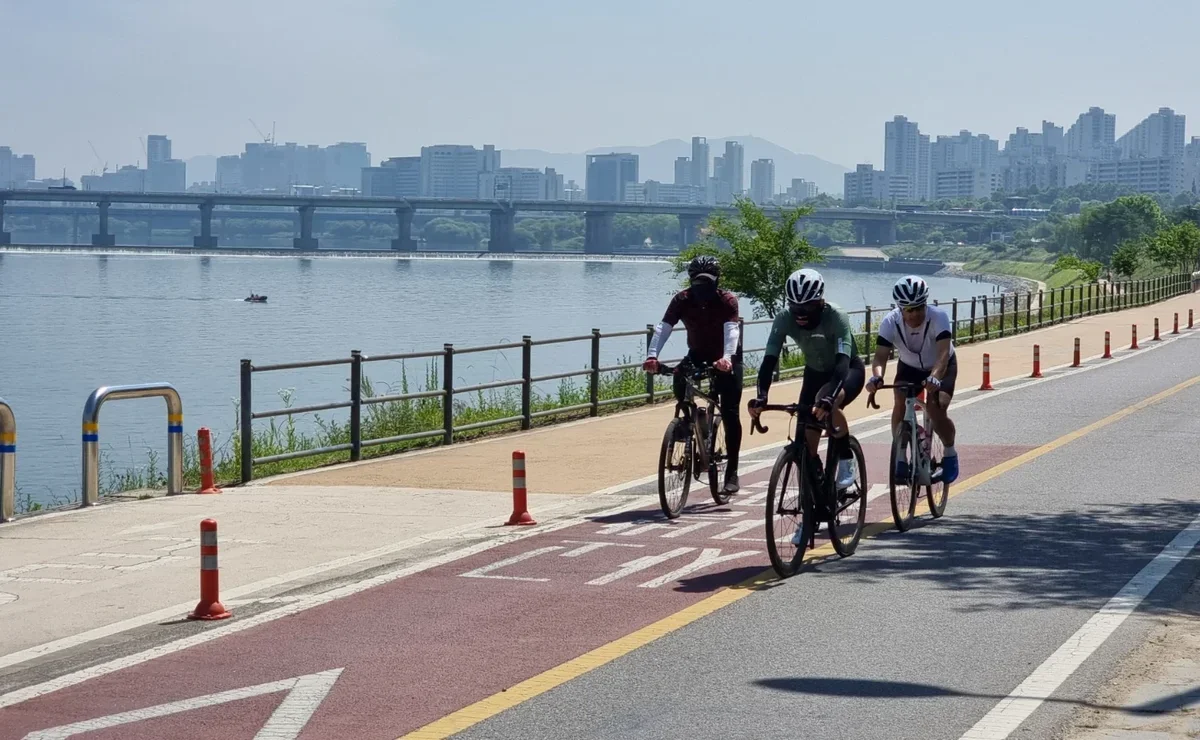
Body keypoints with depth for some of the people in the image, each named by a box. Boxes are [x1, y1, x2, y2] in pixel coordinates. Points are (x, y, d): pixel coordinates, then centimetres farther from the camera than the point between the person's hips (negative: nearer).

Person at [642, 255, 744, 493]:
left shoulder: (727, 301, -24)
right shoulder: (682, 300, -19)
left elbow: (731, 330, -39)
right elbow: (663, 327, -30)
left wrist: (727, 358, -58)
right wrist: (652, 356, -47)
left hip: (726, 359, -3)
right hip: (698, 355, 3)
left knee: (730, 414, -10)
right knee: (680, 383, -26)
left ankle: (732, 471, -4)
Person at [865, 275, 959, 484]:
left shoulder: (938, 318, -35)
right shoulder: (890, 323, -28)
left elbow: (943, 353, -47)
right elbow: (880, 356, -35)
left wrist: (935, 378, -66)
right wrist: (876, 377, -57)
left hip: (941, 367, -3)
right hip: (909, 367, 3)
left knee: (936, 410, -22)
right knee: (900, 404, -21)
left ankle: (950, 454, 5)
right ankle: (900, 458, -6)